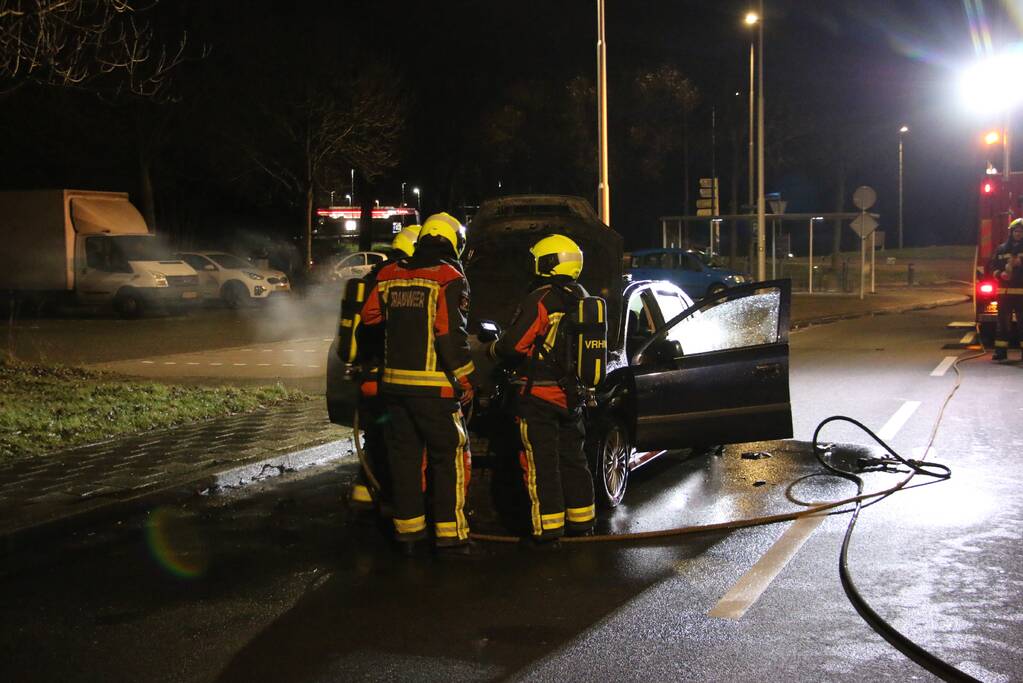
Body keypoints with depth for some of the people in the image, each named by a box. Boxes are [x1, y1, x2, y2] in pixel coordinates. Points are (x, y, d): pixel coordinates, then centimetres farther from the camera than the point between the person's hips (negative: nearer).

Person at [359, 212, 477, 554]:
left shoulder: (391, 275, 8)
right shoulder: (449, 278, -9)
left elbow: (369, 316, 12)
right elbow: (451, 334, -15)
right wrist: (466, 379, -9)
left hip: (394, 382, 6)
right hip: (433, 386, -6)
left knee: (404, 456, 13)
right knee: (449, 458, 2)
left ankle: (408, 530, 19)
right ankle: (449, 533, 1)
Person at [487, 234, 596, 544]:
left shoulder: (540, 300, -18)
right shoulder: (582, 299, 7)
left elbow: (513, 344, -19)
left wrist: (493, 349, 1)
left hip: (539, 394, -7)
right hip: (571, 394, 8)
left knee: (541, 461, -1)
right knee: (572, 457, 17)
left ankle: (549, 527, 1)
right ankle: (581, 521, 24)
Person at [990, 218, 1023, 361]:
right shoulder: (1001, 249, 11)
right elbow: (992, 266, 10)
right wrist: (1000, 274, -9)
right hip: (1004, 291, 2)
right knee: (1003, 321, 2)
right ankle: (1001, 350, 4)